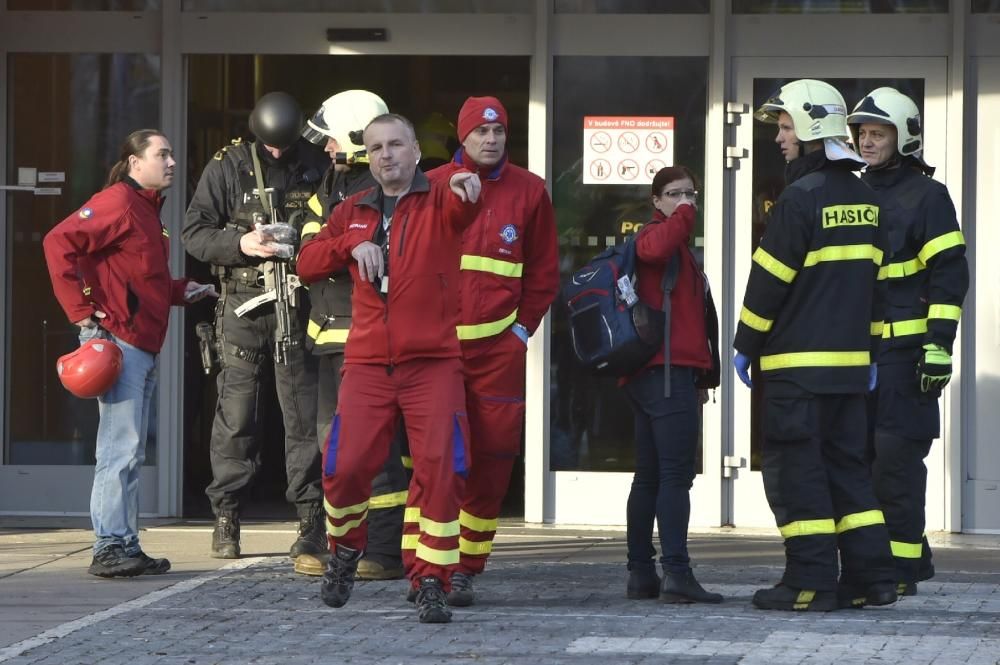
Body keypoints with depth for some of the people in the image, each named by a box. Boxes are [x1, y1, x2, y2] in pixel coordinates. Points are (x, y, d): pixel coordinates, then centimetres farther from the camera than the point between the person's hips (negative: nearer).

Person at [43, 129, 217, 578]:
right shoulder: (118, 201, -10)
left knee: (130, 452, 11)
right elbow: (60, 243, -19)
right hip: (118, 341, -10)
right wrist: (82, 312, -19)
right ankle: (110, 548, -10)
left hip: (143, 346, 10)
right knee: (120, 448, -11)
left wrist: (182, 291, 14)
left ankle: (126, 547, 15)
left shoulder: (147, 209, 19)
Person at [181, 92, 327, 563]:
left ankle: (311, 521, 2)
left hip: (297, 306, 1)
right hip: (242, 306, -1)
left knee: (304, 414, -1)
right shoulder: (227, 168, 2)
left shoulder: (317, 169, 5)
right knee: (236, 413, 1)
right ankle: (226, 516, 9)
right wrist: (240, 245, -16)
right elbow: (194, 233, 0)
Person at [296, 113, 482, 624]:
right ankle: (346, 551, 23)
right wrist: (350, 245, -12)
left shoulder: (439, 202, 2)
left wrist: (467, 192, -47)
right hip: (368, 365, 3)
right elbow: (307, 265, 7)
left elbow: (461, 212, -22)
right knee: (345, 466, -6)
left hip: (433, 363, -3)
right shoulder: (353, 213, 15)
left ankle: (431, 582, -4)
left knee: (440, 468, -13)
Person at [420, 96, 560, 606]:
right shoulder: (431, 187, 3)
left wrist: (524, 326, 5)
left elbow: (543, 271, 13)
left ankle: (465, 569, 10)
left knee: (492, 458, 1)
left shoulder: (528, 191, 7)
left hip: (500, 346, 2)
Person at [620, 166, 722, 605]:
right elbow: (654, 248, -32)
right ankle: (676, 573, -21)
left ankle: (640, 573, 15)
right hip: (669, 369, -11)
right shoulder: (657, 233, -6)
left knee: (649, 476, 12)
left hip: (650, 374, 11)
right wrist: (683, 216, -19)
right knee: (676, 474, -15)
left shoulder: (676, 244, 25)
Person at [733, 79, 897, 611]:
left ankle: (811, 582, -6)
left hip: (798, 361, -8)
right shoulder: (864, 199, 12)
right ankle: (871, 576, 10)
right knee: (846, 465, 13)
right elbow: (874, 280, 17)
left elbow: (768, 281, -12)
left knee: (795, 468, -4)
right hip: (850, 361, 8)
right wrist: (870, 349, 21)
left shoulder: (801, 198, -13)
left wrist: (745, 345, -3)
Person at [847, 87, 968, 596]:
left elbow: (949, 275, -8)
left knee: (896, 458, -9)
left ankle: (901, 569, -6)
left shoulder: (925, 196, -2)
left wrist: (939, 345, -15)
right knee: (862, 456, 7)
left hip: (905, 350, -7)